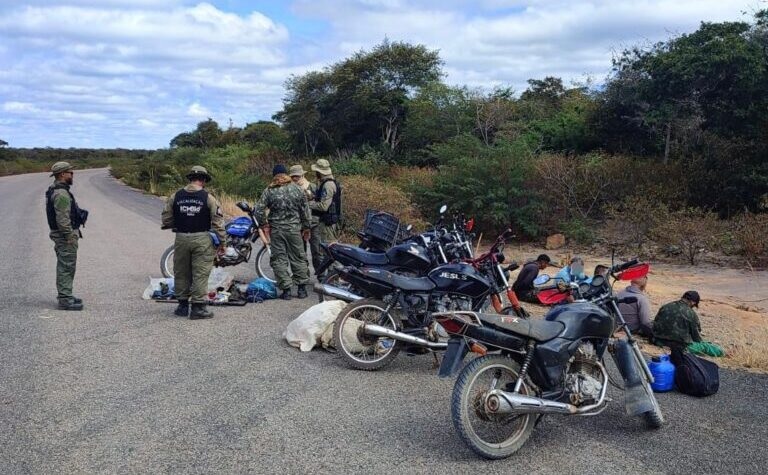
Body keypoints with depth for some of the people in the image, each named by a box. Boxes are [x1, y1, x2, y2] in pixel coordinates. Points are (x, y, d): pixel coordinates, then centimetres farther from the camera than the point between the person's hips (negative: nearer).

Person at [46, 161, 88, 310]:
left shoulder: (54, 191, 14)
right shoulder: (61, 194, -20)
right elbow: (62, 219, -25)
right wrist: (70, 236, -22)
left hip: (62, 236, 11)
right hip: (66, 236, -11)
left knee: (64, 267, 17)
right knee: (67, 267, -6)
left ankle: (65, 295, 27)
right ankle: (65, 300, -3)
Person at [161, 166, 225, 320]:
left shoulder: (175, 196, 3)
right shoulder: (208, 198, -6)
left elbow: (166, 219, 6)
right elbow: (217, 222, -6)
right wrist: (221, 242, 2)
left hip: (181, 239, 3)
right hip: (202, 239, -3)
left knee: (181, 273, 15)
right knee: (200, 274, 1)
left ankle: (182, 305, 22)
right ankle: (198, 307, 1)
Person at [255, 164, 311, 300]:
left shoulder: (269, 191, -3)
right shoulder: (296, 189, 1)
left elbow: (258, 210, -8)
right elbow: (305, 210, 4)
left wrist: (264, 224, 7)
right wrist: (306, 227, 13)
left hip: (276, 230, -1)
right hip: (294, 229, 1)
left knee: (279, 259, 6)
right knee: (298, 258, 12)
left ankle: (286, 290, 5)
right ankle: (302, 288, 15)